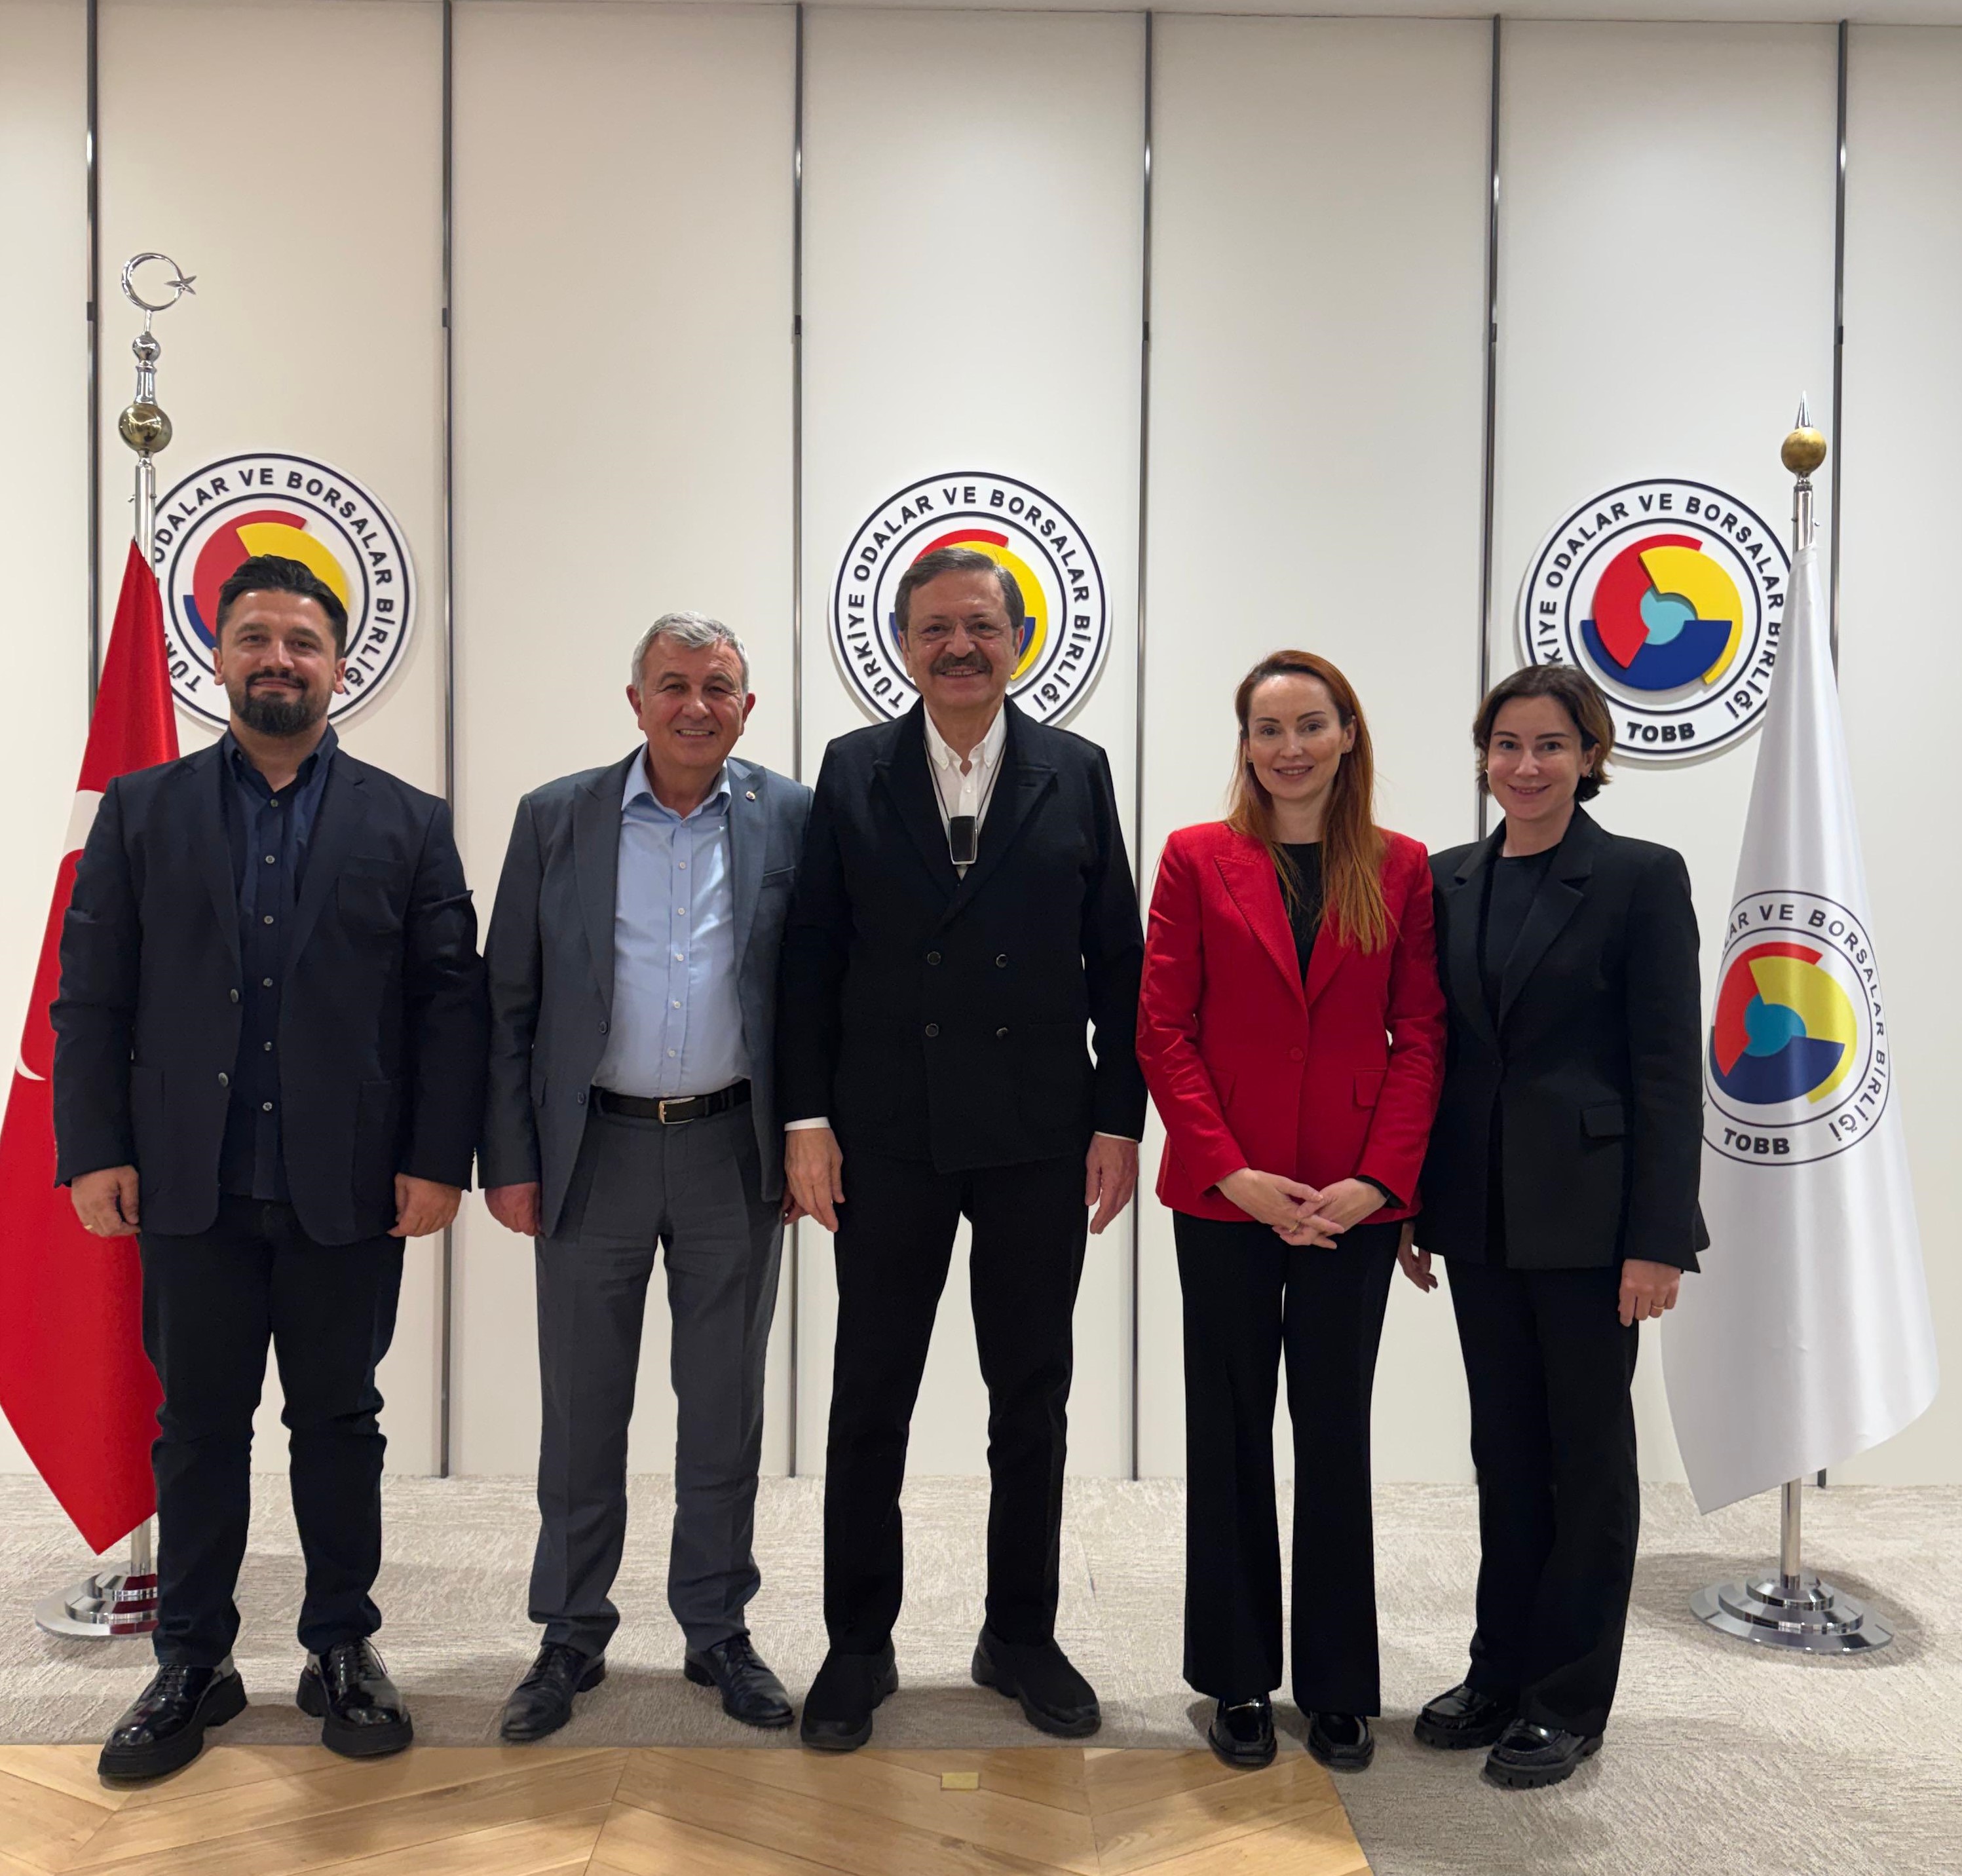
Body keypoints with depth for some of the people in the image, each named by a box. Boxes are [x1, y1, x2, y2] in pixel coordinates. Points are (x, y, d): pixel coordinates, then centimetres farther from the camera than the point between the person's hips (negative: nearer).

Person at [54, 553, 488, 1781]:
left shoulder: (408, 823, 4)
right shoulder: (141, 812, 7)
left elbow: (451, 1003, -1)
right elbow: (92, 998, 4)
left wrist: (439, 1159, -7)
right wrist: (96, 1151, -3)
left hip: (350, 1193, -1)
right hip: (192, 1187, 1)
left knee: (339, 1423, 11)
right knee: (199, 1428, 11)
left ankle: (344, 1648, 25)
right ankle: (194, 1662, 25)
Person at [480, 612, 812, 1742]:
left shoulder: (792, 819, 0)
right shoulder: (557, 820, 1)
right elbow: (511, 1003, 2)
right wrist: (510, 1160, -2)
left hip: (736, 1152, 0)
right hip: (594, 1150, 0)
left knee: (725, 1406, 11)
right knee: (583, 1407, 10)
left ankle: (718, 1630, 28)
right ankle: (573, 1638, 27)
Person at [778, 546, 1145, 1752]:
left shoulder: (1077, 774, 4)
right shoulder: (854, 773, 3)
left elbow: (1118, 961, 3)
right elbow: (812, 958, 1)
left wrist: (1120, 1121, -3)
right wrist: (808, 1118, -5)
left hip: (1039, 1138, 1)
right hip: (889, 1140, 0)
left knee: (1033, 1402, 12)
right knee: (870, 1399, 8)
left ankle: (1023, 1636, 29)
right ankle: (860, 1647, 25)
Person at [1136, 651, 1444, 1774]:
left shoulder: (1401, 869, 4)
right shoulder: (1199, 860, 1)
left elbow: (1421, 1037, 1)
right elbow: (1162, 1032, -3)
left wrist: (1380, 1178, -10)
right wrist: (1232, 1171, -12)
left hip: (1354, 1202, 1)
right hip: (1225, 1197, -1)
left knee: (1338, 1437, 10)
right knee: (1232, 1436, 10)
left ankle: (1340, 1687, 25)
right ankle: (1240, 1681, 24)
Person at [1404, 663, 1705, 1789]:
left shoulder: (1642, 878, -6)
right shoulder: (1446, 882, 8)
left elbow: (1669, 1066, -10)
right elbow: (1433, 1049, 11)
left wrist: (1658, 1239, -14)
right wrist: (1413, 1205, 9)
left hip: (1588, 1210, -4)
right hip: (1481, 1215, 5)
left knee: (1589, 1451, 8)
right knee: (1505, 1446, 14)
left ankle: (1570, 1701, 21)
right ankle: (1503, 1673, 28)